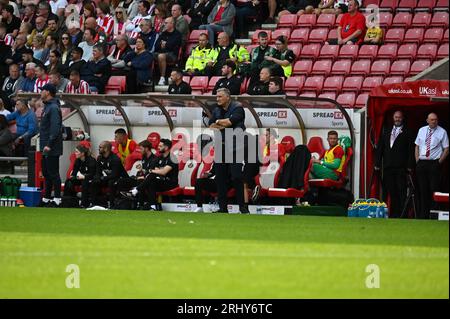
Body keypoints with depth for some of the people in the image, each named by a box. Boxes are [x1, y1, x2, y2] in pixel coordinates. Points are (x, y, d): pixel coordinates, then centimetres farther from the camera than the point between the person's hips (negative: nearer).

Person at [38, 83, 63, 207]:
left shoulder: (53, 108, -15)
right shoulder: (47, 106, 17)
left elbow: (55, 128, -23)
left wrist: (49, 145, -25)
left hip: (52, 149, -11)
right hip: (46, 147, 11)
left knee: (53, 173, -7)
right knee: (46, 173, 15)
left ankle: (57, 199, -5)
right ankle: (46, 198, 21)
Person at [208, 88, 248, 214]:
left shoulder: (237, 108, -3)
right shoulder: (217, 110, 16)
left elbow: (230, 121, -17)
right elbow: (211, 125, 6)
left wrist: (218, 122, 1)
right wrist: (224, 124, -9)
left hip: (234, 148, -6)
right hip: (220, 148, 6)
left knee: (237, 177, -9)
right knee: (220, 177, 4)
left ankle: (242, 205, -4)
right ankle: (223, 207, 9)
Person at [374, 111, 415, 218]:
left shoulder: (407, 133, 5)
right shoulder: (386, 132, 18)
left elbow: (411, 150, -1)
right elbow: (380, 148, 16)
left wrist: (409, 165, -9)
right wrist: (377, 163, 8)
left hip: (401, 166, -4)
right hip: (388, 166, 4)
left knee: (401, 190, -7)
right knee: (391, 190, 3)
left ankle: (403, 212, -6)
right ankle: (394, 212, 7)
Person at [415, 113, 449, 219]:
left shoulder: (442, 132, -1)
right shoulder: (422, 130, 11)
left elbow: (446, 149, 0)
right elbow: (417, 146, 17)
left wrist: (439, 162, -8)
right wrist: (417, 160, 5)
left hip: (434, 163, -4)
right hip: (421, 163, 4)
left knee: (434, 190, -8)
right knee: (422, 190, 5)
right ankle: (422, 214, 10)